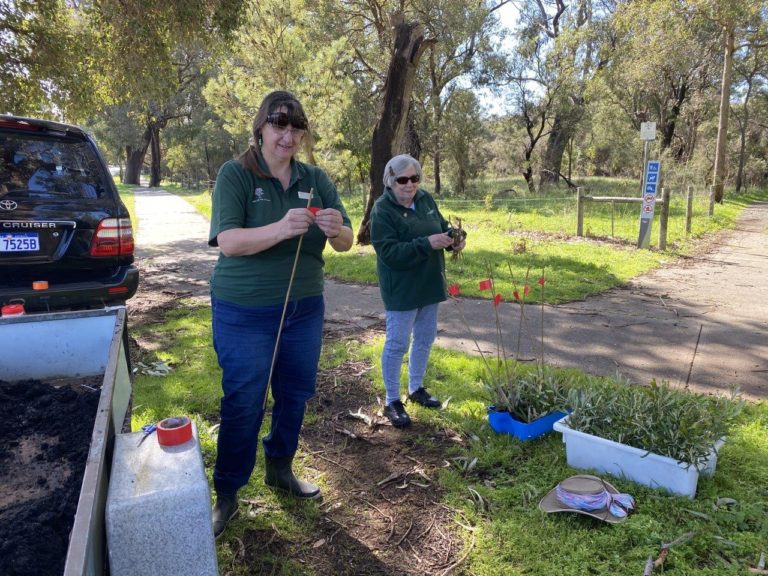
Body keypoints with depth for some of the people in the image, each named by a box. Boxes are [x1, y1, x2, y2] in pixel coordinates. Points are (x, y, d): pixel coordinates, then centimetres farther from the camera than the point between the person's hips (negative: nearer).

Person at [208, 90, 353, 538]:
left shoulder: (316, 179, 1)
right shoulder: (235, 174, -9)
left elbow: (346, 243, -4)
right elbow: (228, 241, -20)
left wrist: (337, 229, -28)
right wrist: (282, 228, -37)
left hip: (305, 309, 5)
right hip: (245, 313, -4)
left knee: (296, 394, 16)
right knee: (243, 404, 3)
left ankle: (280, 468, 39)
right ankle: (226, 495, 22)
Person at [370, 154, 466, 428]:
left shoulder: (425, 199, 2)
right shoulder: (382, 211, -17)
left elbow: (442, 226, 15)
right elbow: (388, 253, -25)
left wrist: (454, 239, -8)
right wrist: (427, 243, -32)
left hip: (430, 284, 7)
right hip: (401, 290, -7)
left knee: (425, 339, 18)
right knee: (397, 344, 2)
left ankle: (416, 388, 37)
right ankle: (392, 401, 17)